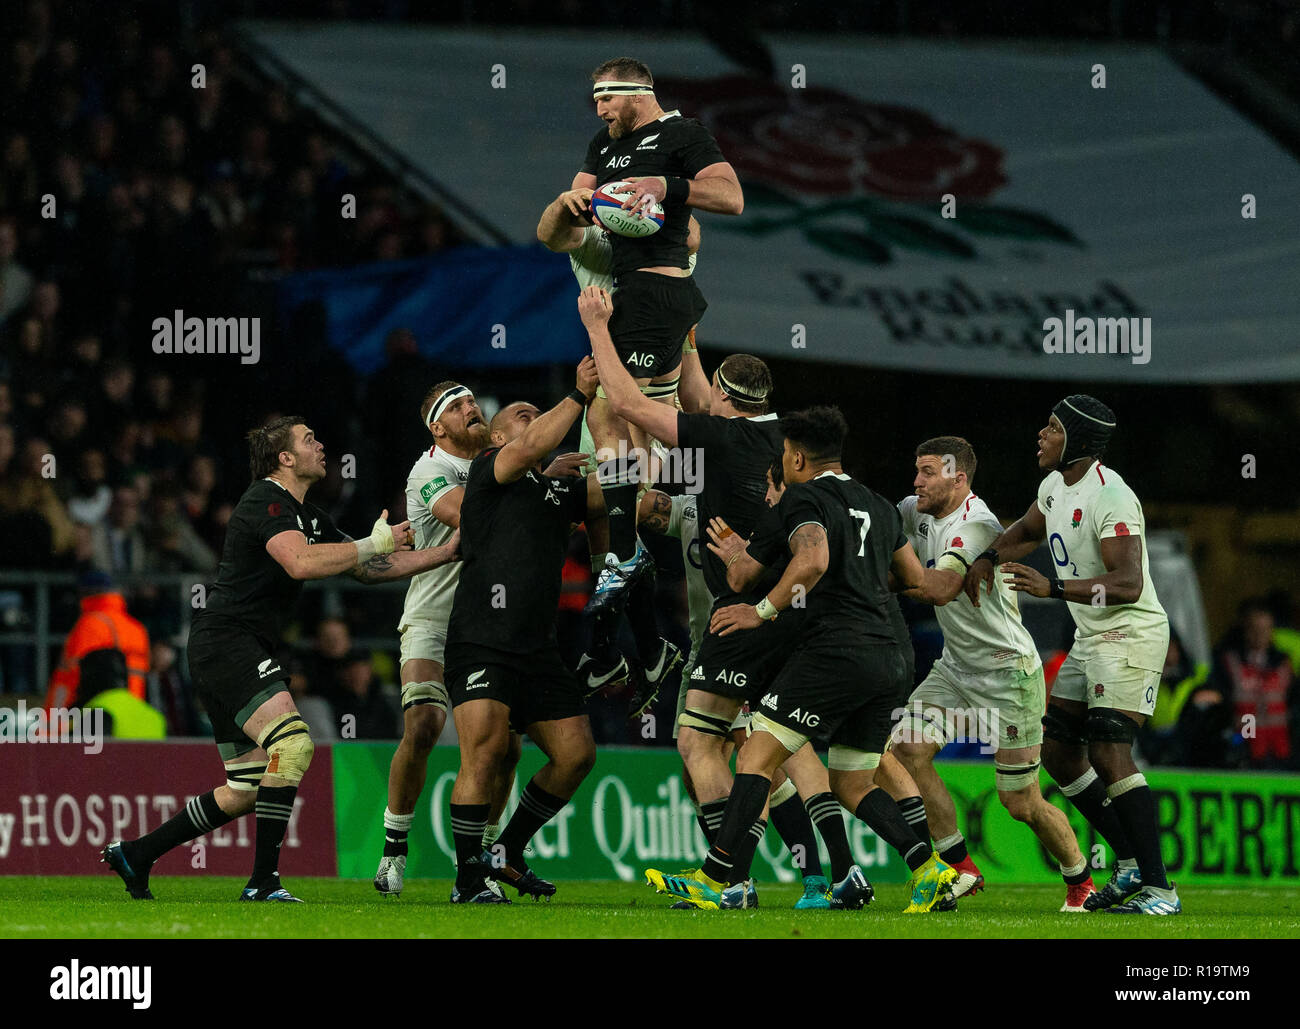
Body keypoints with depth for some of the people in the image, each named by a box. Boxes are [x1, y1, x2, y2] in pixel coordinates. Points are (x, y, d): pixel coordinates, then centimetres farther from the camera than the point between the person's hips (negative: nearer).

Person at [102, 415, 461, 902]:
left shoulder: (309, 516, 19)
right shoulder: (266, 502, -12)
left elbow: (367, 569, 23)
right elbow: (301, 563, -29)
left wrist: (447, 551, 17)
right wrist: (374, 543, -21)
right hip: (226, 640, -10)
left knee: (248, 790, 10)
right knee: (293, 743, -25)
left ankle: (134, 854, 19)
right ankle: (263, 881, -25)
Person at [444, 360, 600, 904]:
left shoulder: (562, 490, 20)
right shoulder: (487, 470, 2)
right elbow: (531, 449, -17)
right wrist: (579, 396, -14)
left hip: (537, 650, 7)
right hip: (481, 646, -7)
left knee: (576, 753, 2)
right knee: (485, 751, -19)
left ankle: (506, 853, 19)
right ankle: (469, 878, -10)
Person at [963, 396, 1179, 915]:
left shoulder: (1111, 498, -23)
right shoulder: (1055, 487, 8)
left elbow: (1129, 584, -31)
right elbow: (1026, 530, 30)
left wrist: (1052, 588, -39)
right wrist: (988, 557, 10)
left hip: (1131, 634, -10)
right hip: (1090, 639, 10)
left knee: (1108, 752, -20)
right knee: (1058, 751, 11)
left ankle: (1157, 886, -19)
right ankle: (1130, 863, 19)